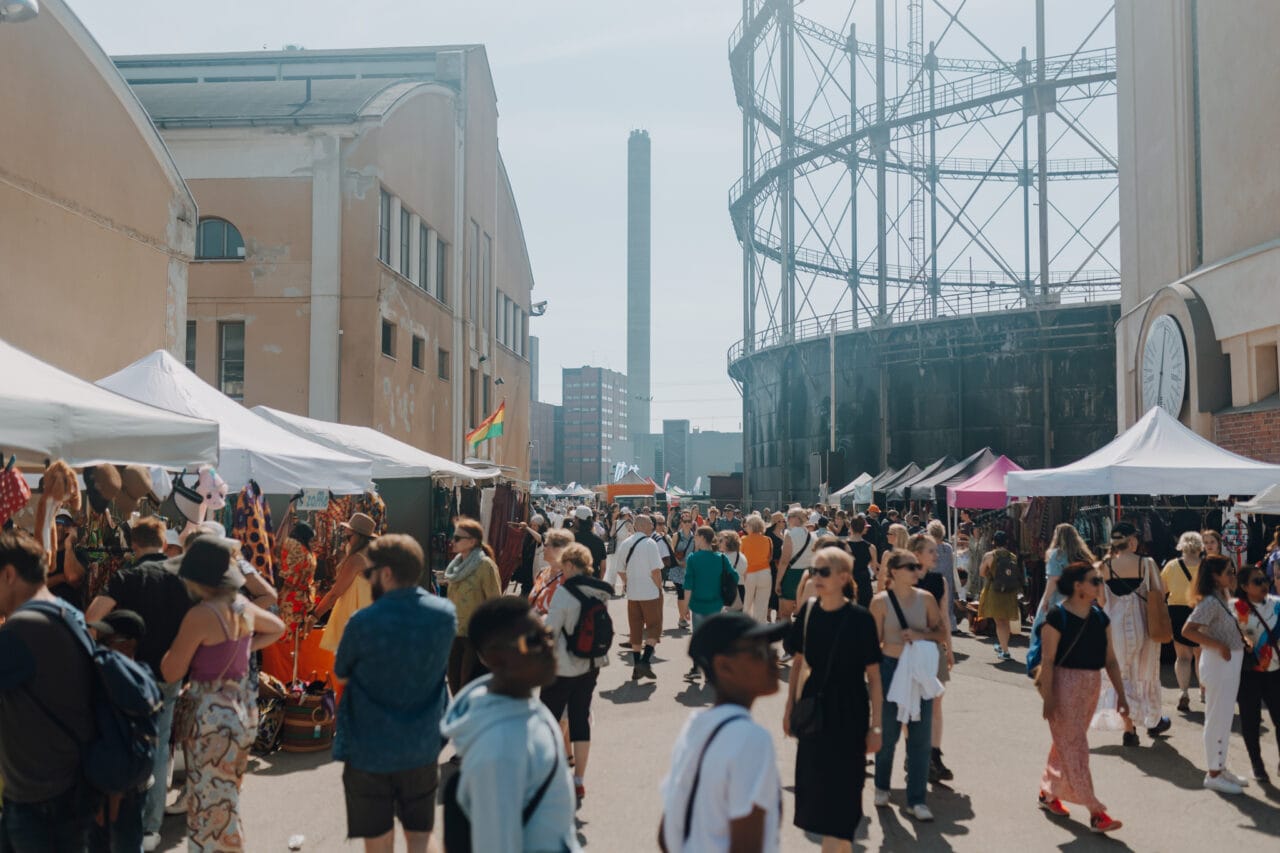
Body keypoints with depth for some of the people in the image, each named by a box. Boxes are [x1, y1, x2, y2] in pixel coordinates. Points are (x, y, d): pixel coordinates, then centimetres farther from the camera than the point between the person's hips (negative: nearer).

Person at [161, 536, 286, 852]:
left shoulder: (199, 615, -20)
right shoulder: (243, 605, 2)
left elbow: (171, 673, -15)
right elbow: (278, 628, 21)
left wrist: (175, 643, 0)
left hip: (212, 714, -8)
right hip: (242, 708, 8)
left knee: (211, 804, 5)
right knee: (226, 799, 21)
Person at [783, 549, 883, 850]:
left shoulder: (860, 618, -14)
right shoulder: (808, 610, -2)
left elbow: (873, 676, -10)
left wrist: (875, 726, -10)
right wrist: (790, 706, 9)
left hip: (848, 714, -5)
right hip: (813, 709, 5)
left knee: (840, 788, 0)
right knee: (814, 784, 13)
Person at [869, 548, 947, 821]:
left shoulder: (925, 598, 1)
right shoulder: (881, 601, -7)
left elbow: (942, 632, 6)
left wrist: (922, 635, -14)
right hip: (891, 668, -3)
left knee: (921, 736, 3)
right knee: (888, 732, 9)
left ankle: (916, 799, 13)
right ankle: (881, 787, 32)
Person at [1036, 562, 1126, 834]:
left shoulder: (1099, 617, 6)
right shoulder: (1057, 616, -14)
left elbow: (1110, 659, 9)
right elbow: (1048, 661, -15)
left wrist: (1120, 693, 5)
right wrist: (1048, 698, -17)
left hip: (1091, 686, 7)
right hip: (1064, 684, -7)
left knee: (1067, 742, 16)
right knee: (1074, 746, -4)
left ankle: (1048, 793, 32)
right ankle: (1096, 813, -2)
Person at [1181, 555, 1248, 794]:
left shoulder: (1222, 599, 10)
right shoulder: (1209, 602, -19)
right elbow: (1188, 630, -27)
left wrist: (1242, 637, 0)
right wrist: (1219, 645, -24)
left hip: (1231, 663, 9)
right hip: (1218, 664, -9)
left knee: (1225, 719, 17)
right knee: (1218, 719, 0)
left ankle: (1220, 768, 28)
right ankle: (1213, 774, 10)